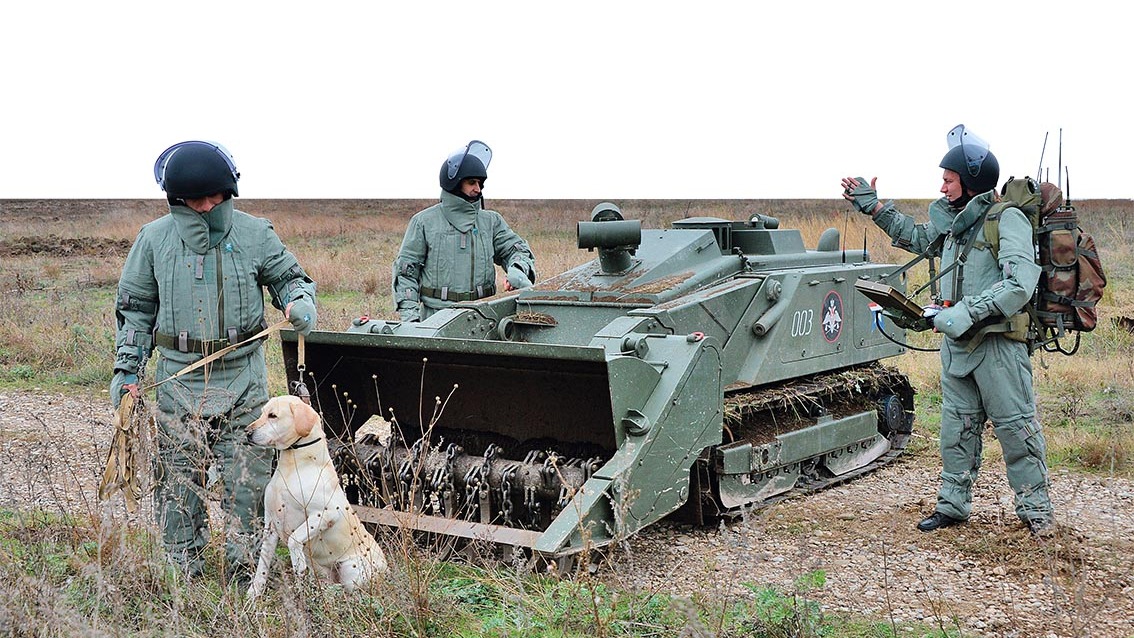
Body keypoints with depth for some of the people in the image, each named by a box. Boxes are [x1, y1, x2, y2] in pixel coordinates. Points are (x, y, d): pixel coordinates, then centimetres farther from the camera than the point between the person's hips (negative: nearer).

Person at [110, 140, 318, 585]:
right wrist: (126, 369, 5)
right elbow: (136, 308, 10)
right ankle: (183, 574, 20)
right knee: (179, 481, 7)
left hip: (244, 381, 0)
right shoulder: (154, 239, 2)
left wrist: (300, 301, -13)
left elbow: (289, 277, 11)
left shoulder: (256, 234, 0)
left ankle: (244, 573, 15)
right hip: (179, 381, 1)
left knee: (248, 478, 1)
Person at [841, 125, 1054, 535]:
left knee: (1016, 426, 0)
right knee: (957, 426, 12)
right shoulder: (954, 221, 12)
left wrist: (967, 312, -26)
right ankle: (953, 505, 22)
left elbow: (1020, 285, -23)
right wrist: (874, 207, 28)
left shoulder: (1007, 220, -12)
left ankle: (1035, 508, 12)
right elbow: (918, 238, 32)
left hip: (999, 343, -8)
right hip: (956, 343, 8)